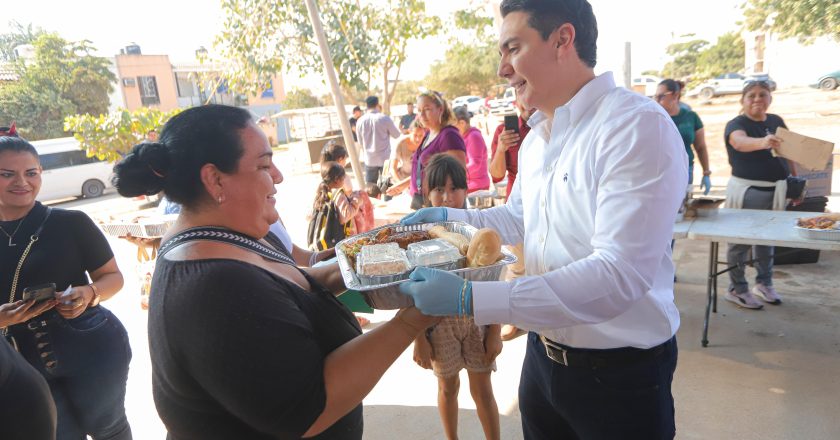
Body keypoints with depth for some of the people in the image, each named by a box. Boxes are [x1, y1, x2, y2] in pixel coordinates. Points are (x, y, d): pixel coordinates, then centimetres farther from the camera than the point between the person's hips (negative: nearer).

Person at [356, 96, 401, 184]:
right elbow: (396, 135, 2)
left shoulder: (360, 121, -1)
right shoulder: (385, 118, -11)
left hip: (369, 159, 3)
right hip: (385, 159, -3)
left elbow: (360, 142, 9)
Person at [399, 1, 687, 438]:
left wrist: (470, 299, -34)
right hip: (542, 356, 7)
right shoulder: (534, 140, 5)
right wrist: (446, 216, 5)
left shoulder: (638, 126, -22)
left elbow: (619, 275, -30)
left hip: (618, 373, -7)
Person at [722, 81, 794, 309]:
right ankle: (737, 289, 10)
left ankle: (764, 284, 31)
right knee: (741, 240, -1)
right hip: (747, 191, -6)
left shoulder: (776, 121, 10)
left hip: (776, 190, 7)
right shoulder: (736, 124, -10)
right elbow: (740, 142, -33)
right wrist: (762, 142, -54)